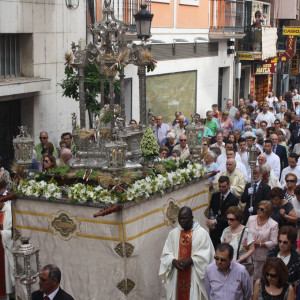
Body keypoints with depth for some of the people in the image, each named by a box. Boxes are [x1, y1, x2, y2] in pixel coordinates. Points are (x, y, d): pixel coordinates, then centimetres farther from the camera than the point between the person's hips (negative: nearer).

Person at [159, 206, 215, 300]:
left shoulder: (202, 233, -3)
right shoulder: (173, 233, 7)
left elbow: (206, 254, -8)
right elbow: (166, 254, 6)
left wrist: (190, 260, -18)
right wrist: (173, 261, -13)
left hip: (195, 277, -3)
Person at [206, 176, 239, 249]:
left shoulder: (234, 199, -7)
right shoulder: (215, 196, 11)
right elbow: (210, 210, 11)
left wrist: (215, 221, -27)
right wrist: (210, 223, -7)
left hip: (225, 230, -4)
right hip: (214, 229, 4)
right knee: (213, 248, 2)